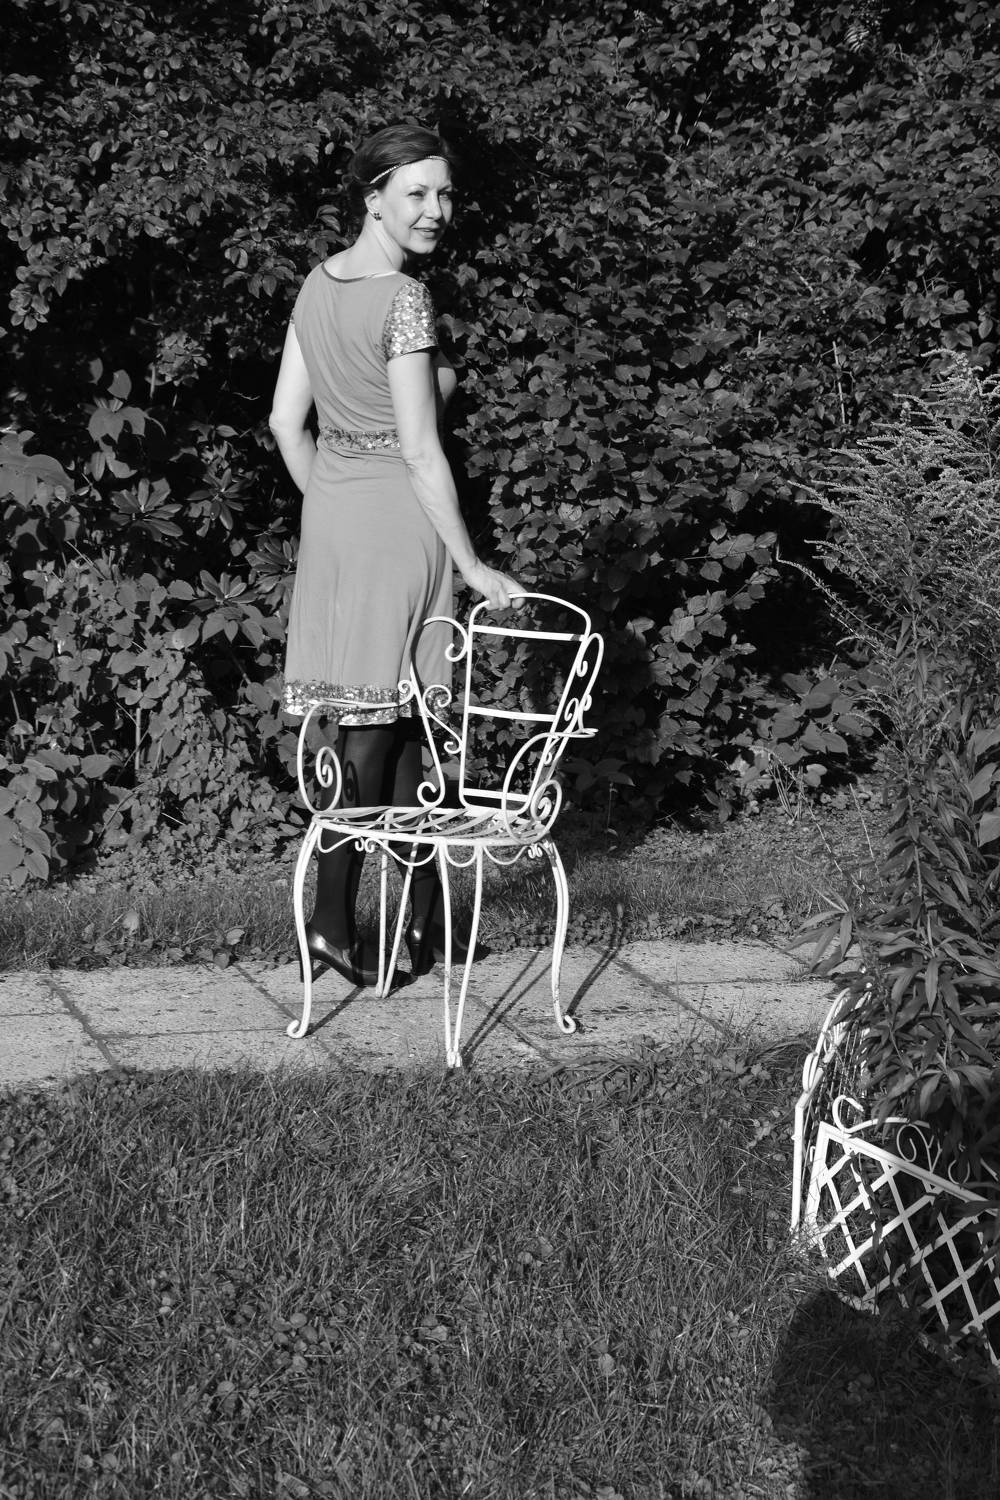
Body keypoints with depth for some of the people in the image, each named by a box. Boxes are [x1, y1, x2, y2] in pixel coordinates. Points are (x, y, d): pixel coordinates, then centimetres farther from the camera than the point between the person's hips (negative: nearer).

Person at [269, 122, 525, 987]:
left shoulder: (319, 284, 9)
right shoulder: (406, 299, -14)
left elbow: (287, 421, 11)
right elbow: (420, 451, -17)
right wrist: (473, 565, -12)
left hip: (330, 517, 8)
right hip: (397, 519, -8)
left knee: (394, 725, 11)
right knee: (384, 729, 2)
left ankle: (425, 919, 18)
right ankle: (334, 925, 10)